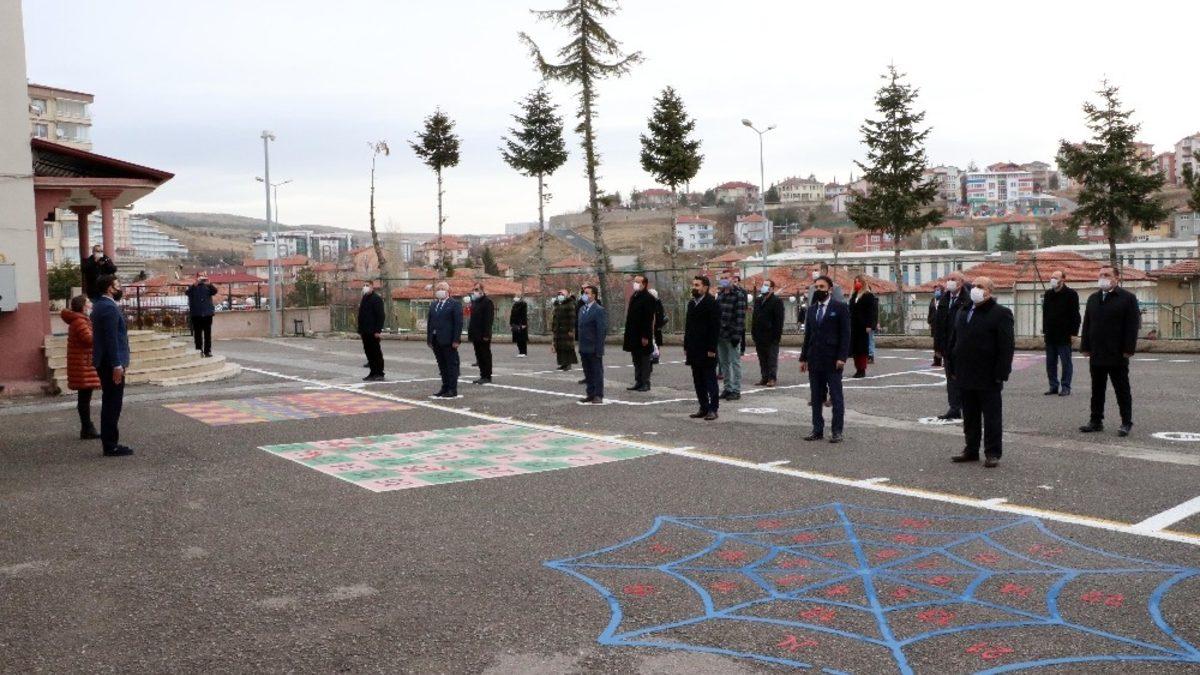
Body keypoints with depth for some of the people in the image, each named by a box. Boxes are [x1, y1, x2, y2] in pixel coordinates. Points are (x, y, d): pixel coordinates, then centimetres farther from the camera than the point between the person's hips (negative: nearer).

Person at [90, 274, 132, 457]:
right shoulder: (110, 308, -16)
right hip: (111, 363, -10)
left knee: (109, 404, 15)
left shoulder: (99, 306, 15)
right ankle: (111, 446, -2)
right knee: (113, 405, -6)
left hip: (103, 362, 10)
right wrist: (117, 364, -22)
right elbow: (112, 339, -22)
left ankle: (109, 443, 21)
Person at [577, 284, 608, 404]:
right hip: (584, 348, 8)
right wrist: (580, 346, 11)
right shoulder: (582, 309, 13)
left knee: (597, 372, 1)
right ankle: (590, 394, 21)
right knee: (588, 373, 13)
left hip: (594, 349, -8)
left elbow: (602, 330, -15)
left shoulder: (599, 310, -12)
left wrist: (599, 349, -18)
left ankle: (598, 395, 6)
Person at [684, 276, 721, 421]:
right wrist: (686, 346, 12)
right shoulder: (691, 303, 14)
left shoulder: (712, 303, -9)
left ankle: (713, 409, 4)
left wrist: (712, 349, -17)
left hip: (707, 350, -7)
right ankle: (703, 408, 16)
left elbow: (715, 327, -13)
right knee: (698, 380, 10)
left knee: (710, 380, -1)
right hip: (694, 349, 7)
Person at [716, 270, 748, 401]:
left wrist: (737, 335, -18)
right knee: (724, 362, 12)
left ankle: (736, 390, 4)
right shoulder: (720, 295, 13)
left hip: (732, 335, -7)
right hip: (720, 335, 7)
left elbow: (740, 316, -14)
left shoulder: (739, 295, -9)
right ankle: (728, 388, 20)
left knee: (735, 362, -1)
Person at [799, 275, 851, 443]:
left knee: (836, 397, 0)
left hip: (832, 360, -6)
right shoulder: (811, 309, 13)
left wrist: (842, 357, -14)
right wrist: (803, 358, 11)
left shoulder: (840, 307, -3)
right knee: (816, 397, 8)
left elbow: (845, 334, -7)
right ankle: (817, 430, 14)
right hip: (814, 360, 6)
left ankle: (837, 431, 5)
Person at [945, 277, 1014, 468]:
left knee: (992, 417, 2)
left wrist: (1001, 373, -17)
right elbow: (952, 342, 17)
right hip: (966, 377, 7)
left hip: (988, 379, -7)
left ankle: (993, 453, 10)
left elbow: (1006, 346, -12)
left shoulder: (1000, 314, -7)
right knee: (970, 417, 14)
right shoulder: (963, 313, 14)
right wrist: (951, 368, 12)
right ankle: (971, 450, 23)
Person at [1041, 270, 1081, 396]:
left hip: (1064, 335, -6)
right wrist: (1044, 330, 13)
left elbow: (1075, 315, -8)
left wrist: (1073, 332, -12)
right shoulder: (1048, 294, 13)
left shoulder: (1071, 294, -5)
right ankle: (1053, 386, 16)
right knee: (1050, 363, 8)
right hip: (1050, 335, 6)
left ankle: (1065, 387, 5)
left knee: (1066, 362, 0)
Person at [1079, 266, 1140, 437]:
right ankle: (1096, 421, 16)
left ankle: (1126, 423, 9)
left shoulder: (1128, 298, -4)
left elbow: (1133, 325, -9)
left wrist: (1128, 349, -15)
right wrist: (1085, 347, 7)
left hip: (1117, 355, -5)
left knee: (1122, 390, 3)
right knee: (1097, 390, 10)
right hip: (1096, 355, 6)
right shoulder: (1093, 299, 14)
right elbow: (1087, 324, 14)